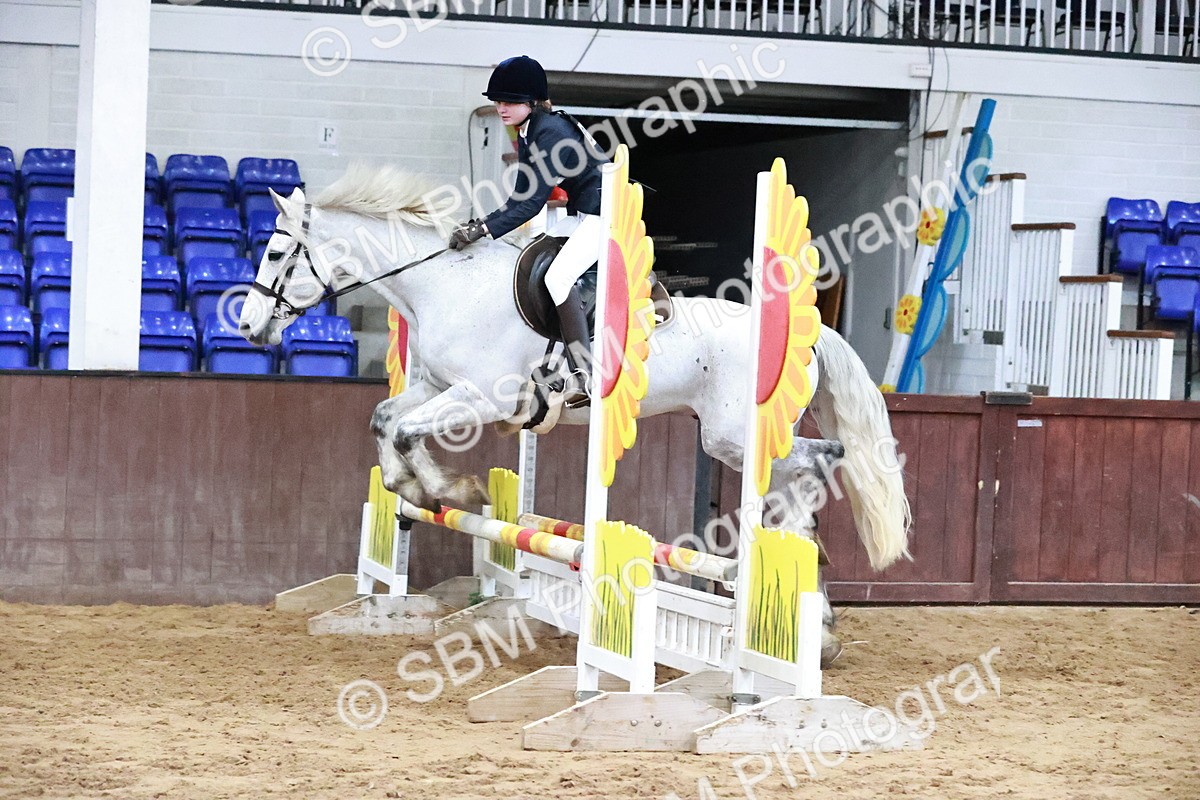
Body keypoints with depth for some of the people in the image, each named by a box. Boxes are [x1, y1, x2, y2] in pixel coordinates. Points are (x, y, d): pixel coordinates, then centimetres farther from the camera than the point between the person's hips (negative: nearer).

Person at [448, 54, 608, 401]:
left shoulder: (550, 132, -21)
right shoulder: (527, 135, 10)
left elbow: (533, 202, -24)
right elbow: (519, 200, 13)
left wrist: (483, 230, -26)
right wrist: (479, 225, 1)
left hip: (607, 213, -11)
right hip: (581, 216, 11)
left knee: (558, 275, -26)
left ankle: (583, 373, -27)